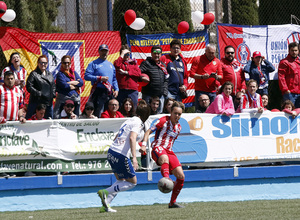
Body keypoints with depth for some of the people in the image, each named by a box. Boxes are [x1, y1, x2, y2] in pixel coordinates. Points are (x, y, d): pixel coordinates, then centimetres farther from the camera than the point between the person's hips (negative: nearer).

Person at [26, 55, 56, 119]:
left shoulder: (50, 74, 16)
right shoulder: (34, 74, -3)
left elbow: (53, 86, 22)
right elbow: (29, 87, -12)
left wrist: (53, 94, 3)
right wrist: (39, 93, -18)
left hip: (48, 102, 6)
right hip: (36, 102, -6)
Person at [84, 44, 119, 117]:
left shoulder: (110, 64, 21)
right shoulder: (94, 64, 1)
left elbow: (114, 79, 23)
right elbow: (86, 76, -8)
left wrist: (116, 89, 8)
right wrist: (99, 78, -15)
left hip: (109, 92, 6)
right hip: (98, 91, -6)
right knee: (97, 114, -12)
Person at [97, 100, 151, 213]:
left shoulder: (130, 120, 17)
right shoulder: (138, 123, -8)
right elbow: (132, 138, -24)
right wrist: (134, 158, -30)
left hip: (111, 152, 9)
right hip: (121, 156, -9)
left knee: (121, 180, 20)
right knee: (132, 182, 4)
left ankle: (105, 205, 11)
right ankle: (105, 192, -8)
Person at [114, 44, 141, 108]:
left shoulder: (133, 62, 14)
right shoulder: (119, 62, 9)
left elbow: (139, 73, 1)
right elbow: (116, 65, -16)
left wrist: (126, 72, -5)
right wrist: (122, 55, -8)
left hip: (132, 90, 2)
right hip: (121, 89, -2)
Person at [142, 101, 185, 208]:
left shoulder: (178, 127, 17)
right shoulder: (163, 121, -3)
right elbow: (148, 131, -7)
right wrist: (144, 144, -21)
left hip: (169, 151, 6)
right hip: (158, 148, -6)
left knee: (181, 176, -5)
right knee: (165, 158, -44)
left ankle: (172, 202, 8)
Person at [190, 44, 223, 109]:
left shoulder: (217, 61, 14)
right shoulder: (198, 59, 3)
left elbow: (221, 76, 14)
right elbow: (191, 74, -2)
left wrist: (217, 77, -10)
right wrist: (202, 77, -17)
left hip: (212, 91, 3)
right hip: (200, 91, -3)